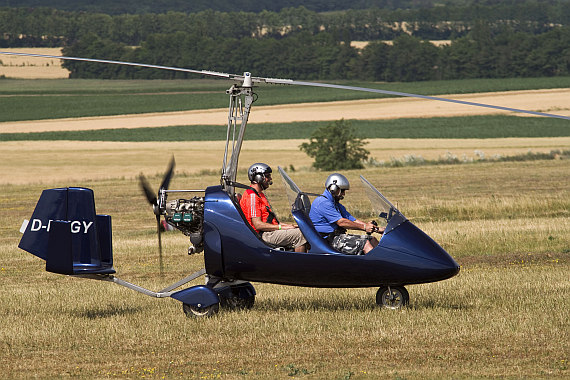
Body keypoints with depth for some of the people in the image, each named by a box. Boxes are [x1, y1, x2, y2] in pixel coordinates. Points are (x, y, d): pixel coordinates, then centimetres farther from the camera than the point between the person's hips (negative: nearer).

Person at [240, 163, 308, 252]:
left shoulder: (259, 194, 21)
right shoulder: (252, 196, -14)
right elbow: (258, 225, -20)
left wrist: (286, 225, 10)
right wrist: (282, 227, -19)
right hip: (264, 235, -11)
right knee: (300, 235, -19)